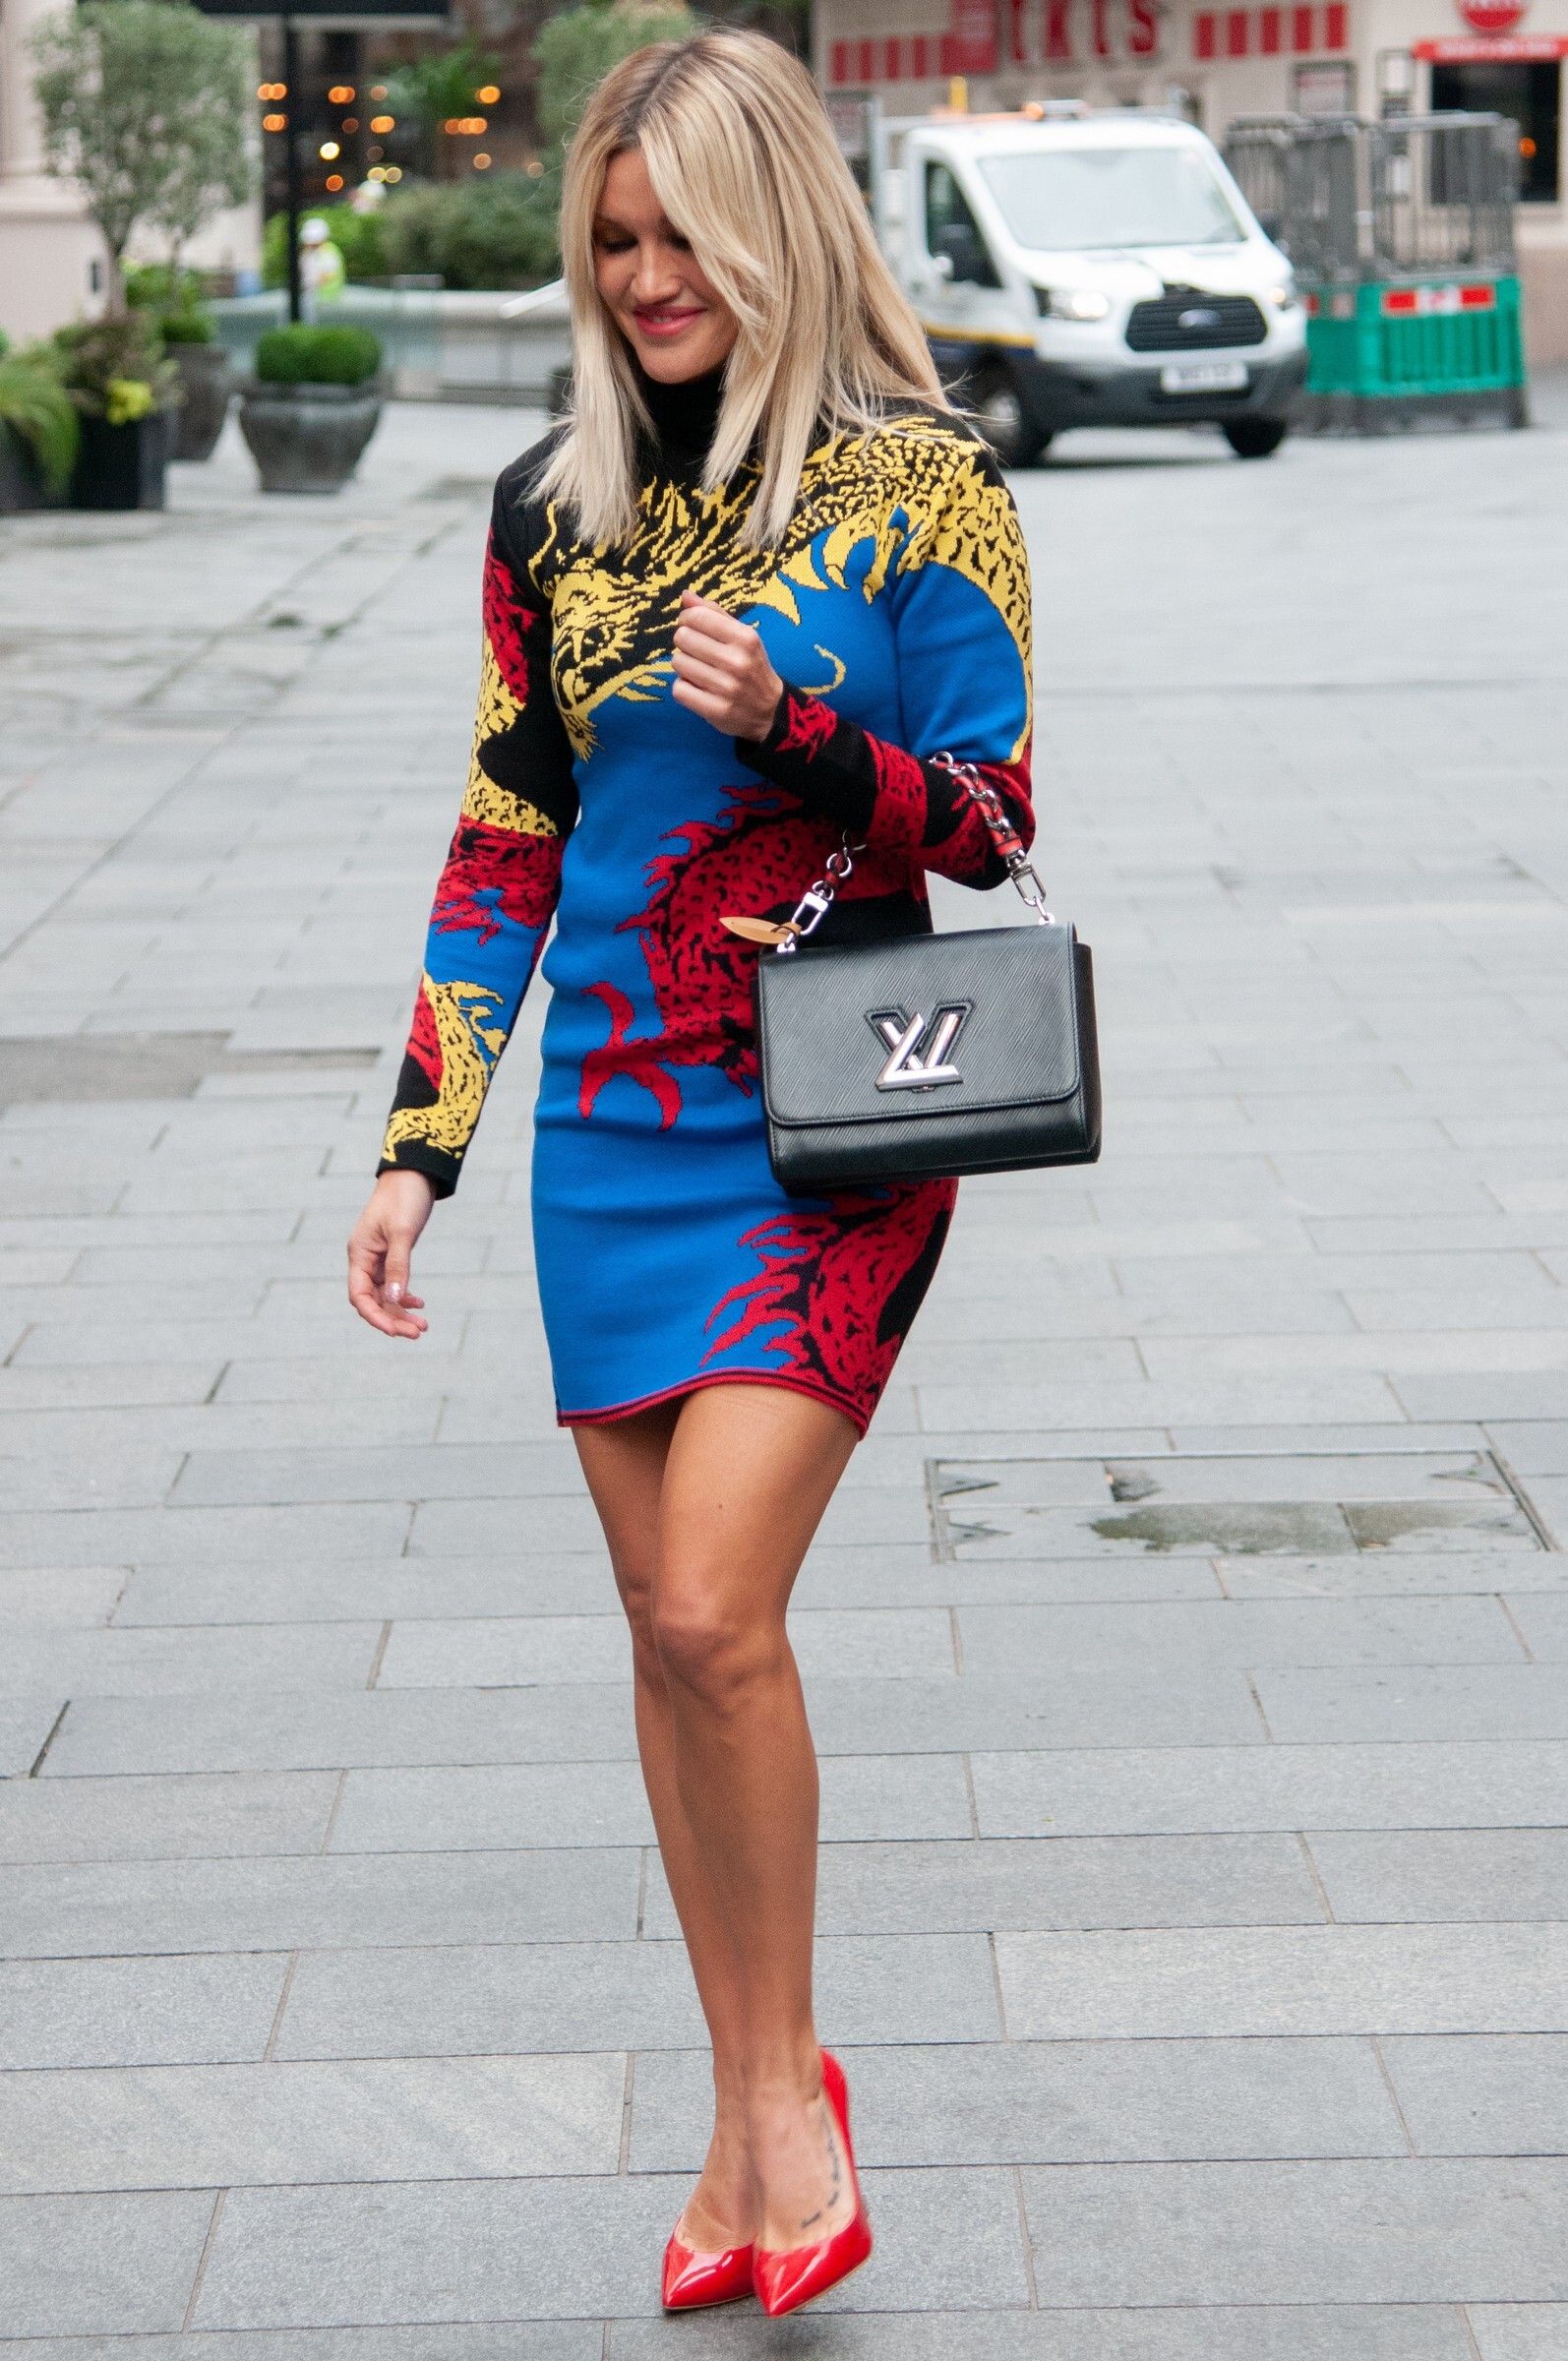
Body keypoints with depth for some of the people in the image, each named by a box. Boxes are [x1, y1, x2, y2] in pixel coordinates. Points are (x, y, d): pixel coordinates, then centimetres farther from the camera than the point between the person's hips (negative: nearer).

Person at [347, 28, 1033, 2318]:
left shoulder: (917, 488, -4)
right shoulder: (557, 507, 8)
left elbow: (991, 821, -3)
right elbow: (503, 842, 12)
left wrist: (790, 727, -20)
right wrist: (421, 1146, 8)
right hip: (615, 1124, 5)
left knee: (715, 1608, -15)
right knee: (670, 1627, 8)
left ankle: (786, 2075, 6)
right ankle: (747, 2113, 20)